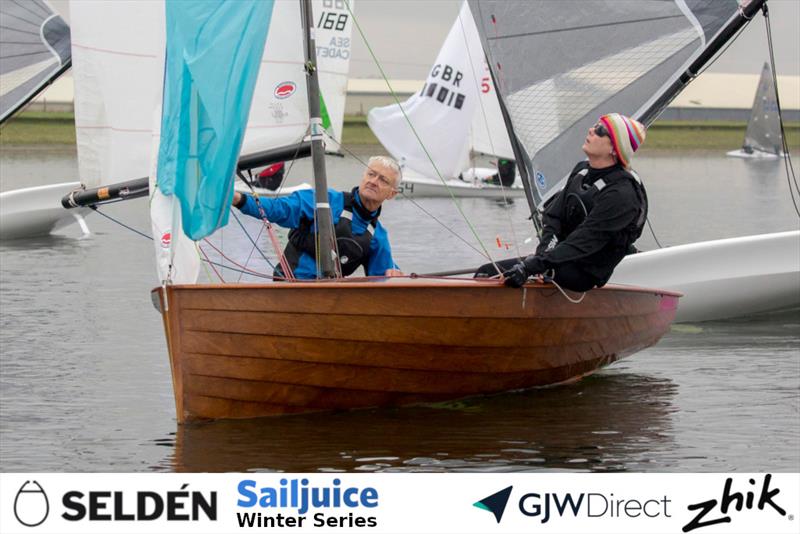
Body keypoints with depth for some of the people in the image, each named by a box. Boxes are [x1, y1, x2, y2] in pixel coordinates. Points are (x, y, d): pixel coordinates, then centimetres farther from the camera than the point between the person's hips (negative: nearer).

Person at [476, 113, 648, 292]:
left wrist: (533, 266, -30)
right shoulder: (581, 170, 10)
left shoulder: (621, 194, -19)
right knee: (486, 271, -5)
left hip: (583, 273, -8)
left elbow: (586, 240, -24)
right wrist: (545, 248, -15)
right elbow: (553, 215, 7)